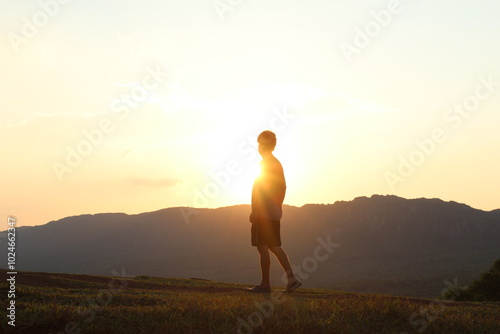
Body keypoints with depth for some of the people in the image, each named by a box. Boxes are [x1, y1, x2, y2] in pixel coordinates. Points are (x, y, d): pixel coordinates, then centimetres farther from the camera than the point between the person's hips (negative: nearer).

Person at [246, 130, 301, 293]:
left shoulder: (265, 164, -11)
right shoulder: (277, 164, 17)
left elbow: (260, 189, -18)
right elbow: (283, 188, 22)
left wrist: (254, 210, -18)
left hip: (263, 213, -9)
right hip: (274, 213, 9)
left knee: (262, 247, -5)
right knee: (275, 247, 13)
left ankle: (265, 284, -3)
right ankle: (291, 278, 8)